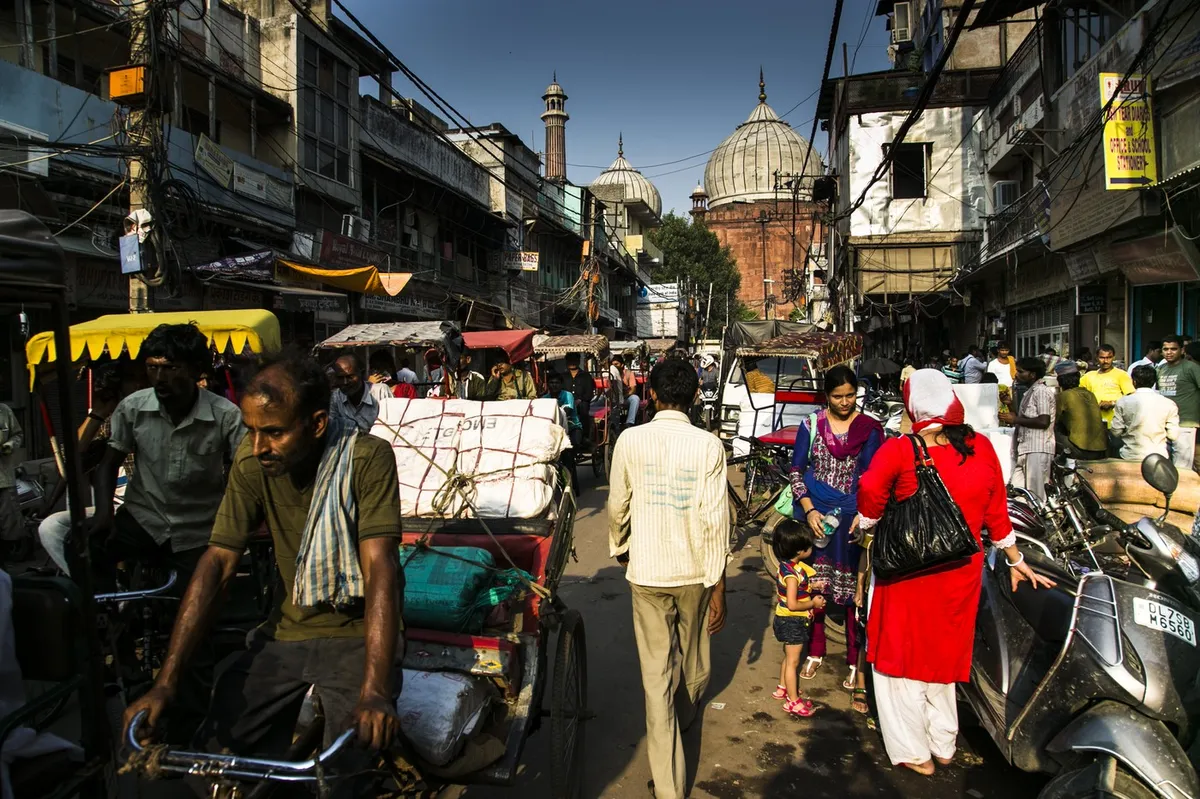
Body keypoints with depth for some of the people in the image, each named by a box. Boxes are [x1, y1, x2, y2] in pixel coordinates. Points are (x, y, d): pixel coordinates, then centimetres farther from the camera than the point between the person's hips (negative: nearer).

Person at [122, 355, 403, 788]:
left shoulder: (367, 458, -20)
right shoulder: (251, 463, -8)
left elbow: (379, 567, -28)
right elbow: (218, 562, -9)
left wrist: (375, 691, -37)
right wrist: (166, 681, -15)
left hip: (358, 633, -4)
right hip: (289, 630, 4)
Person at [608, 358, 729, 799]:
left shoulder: (630, 440, -9)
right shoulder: (708, 445, -13)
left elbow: (617, 506, 1)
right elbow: (715, 519, -14)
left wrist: (619, 547, 21)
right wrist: (718, 588, -6)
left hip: (647, 571, 0)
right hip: (695, 570, 1)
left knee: (656, 672, 7)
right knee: (693, 652, 26)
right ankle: (690, 709, 57)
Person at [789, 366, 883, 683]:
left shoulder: (870, 428, 0)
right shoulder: (811, 424, 3)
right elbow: (796, 470, 3)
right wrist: (809, 510, -8)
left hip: (852, 518, -1)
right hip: (814, 515, 1)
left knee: (852, 586, 3)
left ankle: (856, 660, 16)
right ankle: (815, 651, 24)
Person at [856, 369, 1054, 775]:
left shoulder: (899, 451, -19)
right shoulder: (981, 448, -4)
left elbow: (870, 494, -23)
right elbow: (996, 512, 3)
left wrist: (866, 524, -1)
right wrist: (1016, 561, 16)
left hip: (908, 571, -5)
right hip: (961, 572, 5)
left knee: (904, 654, 13)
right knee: (942, 652, 22)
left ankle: (915, 753, 22)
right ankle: (944, 745, 36)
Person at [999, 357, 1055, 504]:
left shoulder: (1041, 391, -9)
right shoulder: (1030, 392, 21)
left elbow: (1043, 421, -20)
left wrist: (1016, 419, -13)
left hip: (1037, 449, -10)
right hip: (1026, 448, 10)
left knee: (1035, 493, -8)